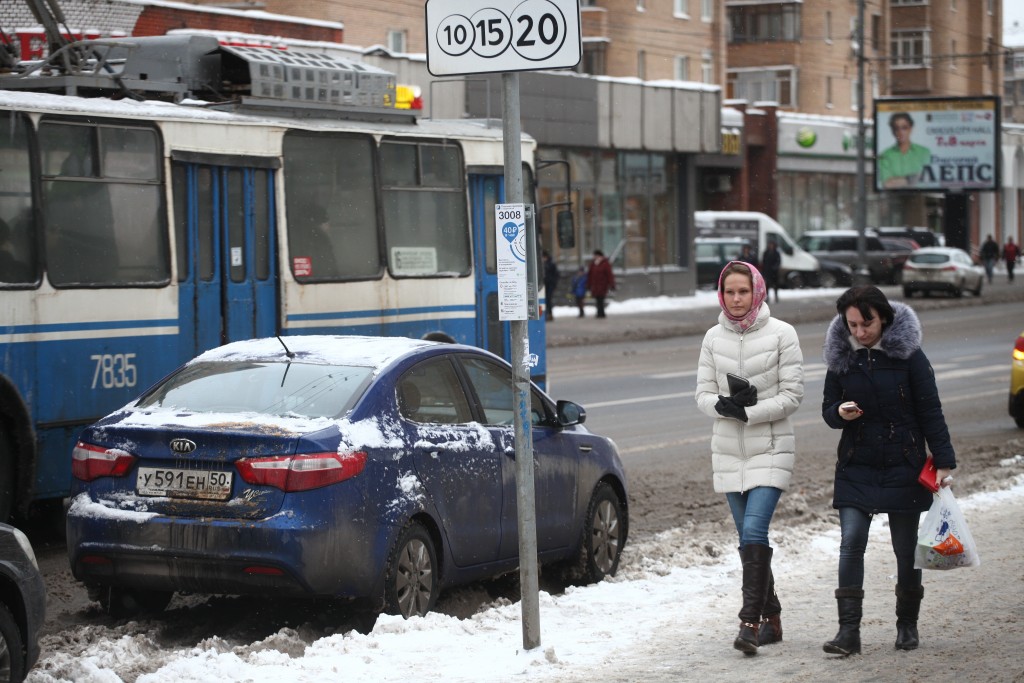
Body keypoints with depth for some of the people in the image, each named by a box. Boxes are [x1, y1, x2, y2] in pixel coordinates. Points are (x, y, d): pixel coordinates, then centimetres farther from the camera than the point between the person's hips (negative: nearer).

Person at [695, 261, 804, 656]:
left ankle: (750, 621, -18)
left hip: (771, 448, -4)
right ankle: (771, 617, 21)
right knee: (748, 537, 9)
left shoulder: (781, 334, -6)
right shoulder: (714, 338, 6)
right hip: (729, 449, 4)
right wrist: (725, 406, -15)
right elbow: (703, 395, 6)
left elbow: (792, 395, -7)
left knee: (754, 531, -18)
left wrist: (748, 412, -17)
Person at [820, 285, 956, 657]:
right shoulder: (841, 358, 2)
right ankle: (849, 630, -11)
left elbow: (930, 412, -3)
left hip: (903, 467, -2)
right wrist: (840, 413, -14)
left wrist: (943, 461, -8)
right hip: (856, 468, 2)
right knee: (851, 543, -10)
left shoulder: (908, 356, -6)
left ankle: (907, 624, 23)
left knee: (906, 549, 6)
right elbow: (828, 409, 10)